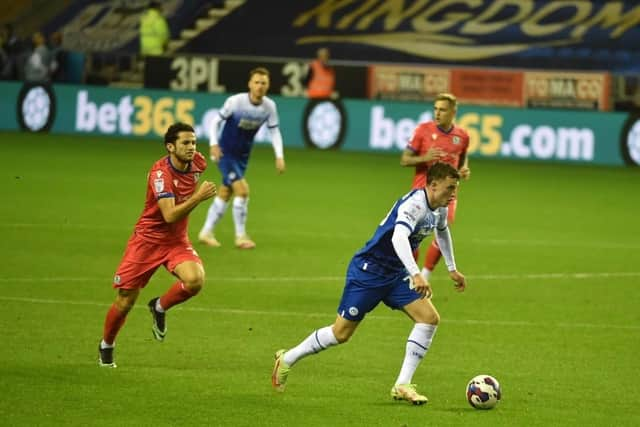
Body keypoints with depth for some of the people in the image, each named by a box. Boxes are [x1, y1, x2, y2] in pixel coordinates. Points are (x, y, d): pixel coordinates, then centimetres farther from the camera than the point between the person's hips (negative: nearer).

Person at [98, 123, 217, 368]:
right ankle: (106, 346, 30)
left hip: (176, 240, 4)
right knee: (125, 301, 2)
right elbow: (170, 215, -34)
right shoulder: (160, 172, -24)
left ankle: (159, 308, 4)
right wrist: (198, 197, -41)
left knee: (195, 280, -26)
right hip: (148, 239, -4)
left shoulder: (197, 162, -5)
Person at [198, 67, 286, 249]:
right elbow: (216, 120, -10)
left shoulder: (269, 106, -9)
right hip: (225, 152, -5)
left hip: (242, 156, 5)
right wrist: (214, 144, -22)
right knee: (242, 189, -16)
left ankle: (206, 232, 25)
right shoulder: (235, 101, -21)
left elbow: (274, 131, 2)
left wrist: (279, 156, -7)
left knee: (225, 193, 11)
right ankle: (241, 236, -4)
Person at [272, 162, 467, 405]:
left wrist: (452, 269, 34)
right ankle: (287, 359, 21)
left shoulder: (439, 209, 3)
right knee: (341, 332, -2)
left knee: (429, 318, -9)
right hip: (368, 270, -8)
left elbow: (442, 231, 29)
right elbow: (398, 237, -44)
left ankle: (403, 385, -6)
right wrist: (416, 275, -54)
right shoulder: (414, 204, -26)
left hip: (395, 274, 8)